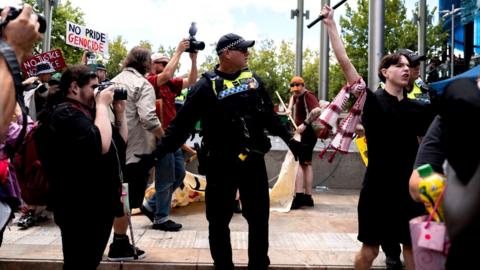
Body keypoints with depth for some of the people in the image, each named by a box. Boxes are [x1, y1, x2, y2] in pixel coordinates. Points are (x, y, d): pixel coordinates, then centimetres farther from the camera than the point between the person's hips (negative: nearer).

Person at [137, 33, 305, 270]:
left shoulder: (253, 80, 8)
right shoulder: (207, 85, -8)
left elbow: (269, 115, 19)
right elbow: (181, 124, -10)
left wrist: (289, 139, 21)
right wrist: (157, 153, -17)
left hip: (253, 160, 4)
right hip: (221, 164, -4)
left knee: (259, 217, 11)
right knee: (219, 221, 7)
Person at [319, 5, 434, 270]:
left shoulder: (417, 109, 7)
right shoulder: (372, 100, -6)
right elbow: (345, 62, -10)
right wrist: (331, 24, -10)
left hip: (409, 186, 4)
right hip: (377, 186, -4)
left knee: (413, 248, 12)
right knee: (370, 249, 7)